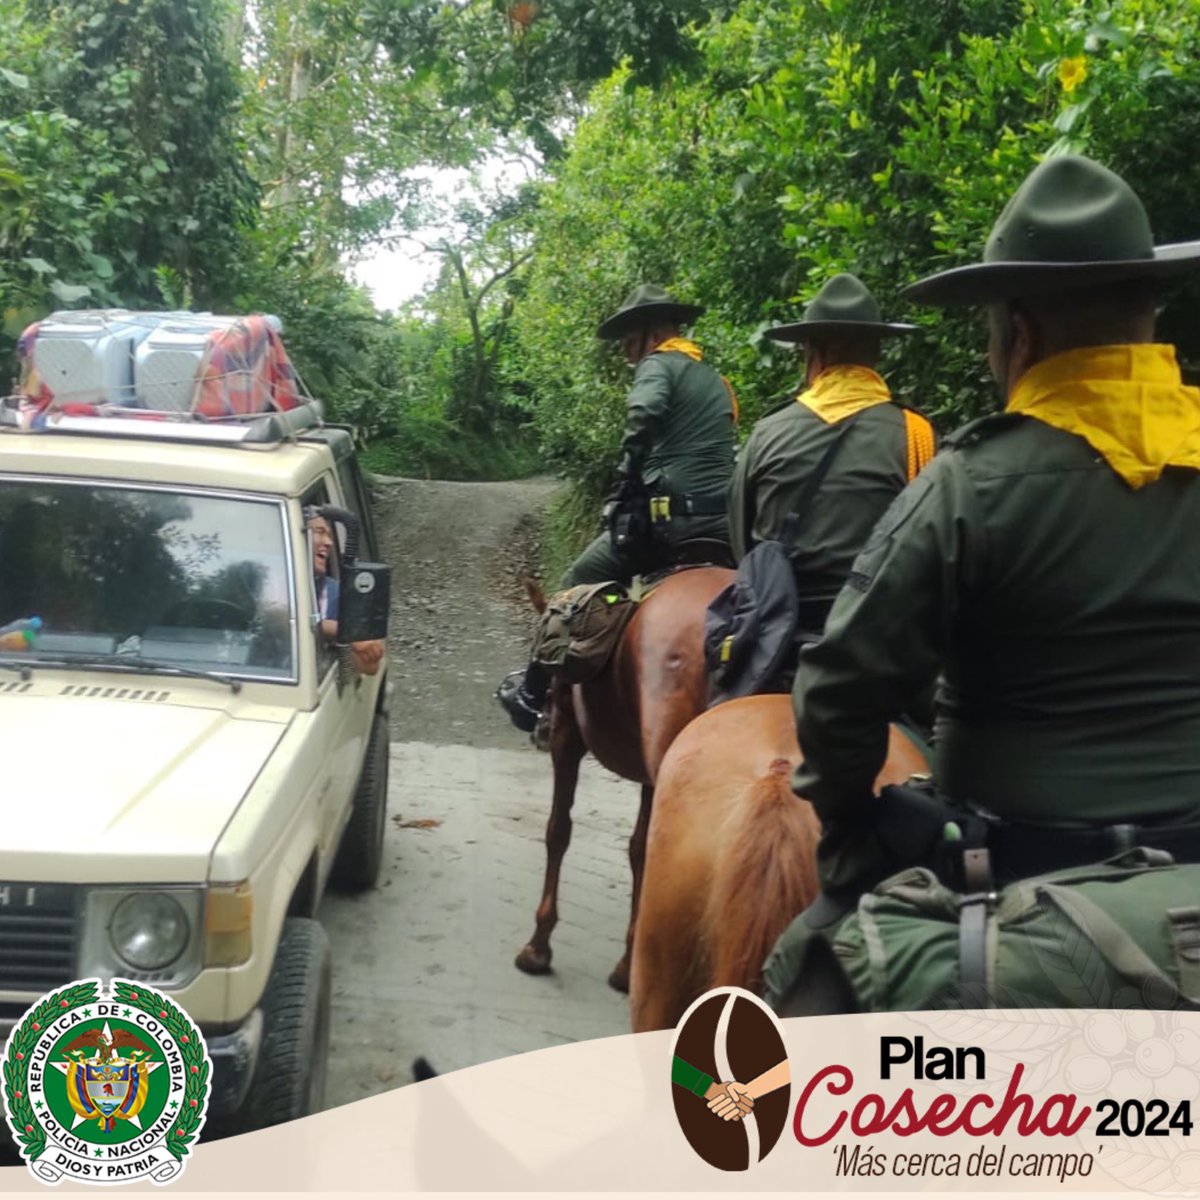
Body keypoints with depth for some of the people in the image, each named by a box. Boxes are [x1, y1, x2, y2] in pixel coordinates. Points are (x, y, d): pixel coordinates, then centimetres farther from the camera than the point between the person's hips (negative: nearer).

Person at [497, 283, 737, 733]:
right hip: (722, 523, 7)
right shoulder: (714, 378, 25)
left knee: (577, 586, 8)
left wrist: (628, 478, -13)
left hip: (666, 515, -7)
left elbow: (644, 415, -24)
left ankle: (534, 692, 14)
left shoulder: (659, 364, -1)